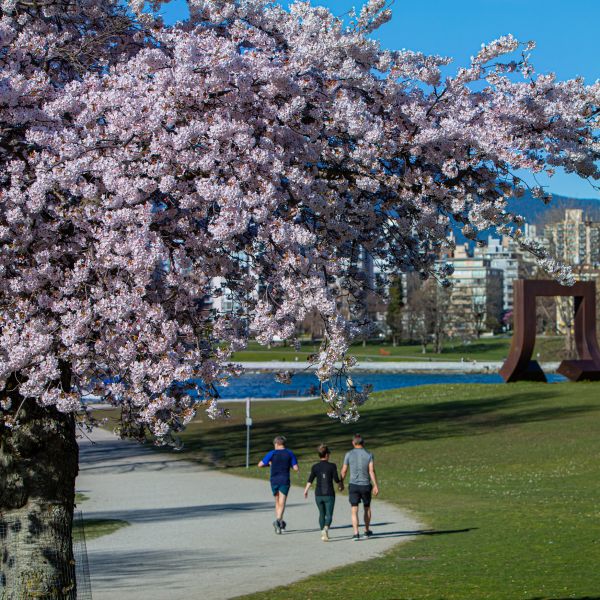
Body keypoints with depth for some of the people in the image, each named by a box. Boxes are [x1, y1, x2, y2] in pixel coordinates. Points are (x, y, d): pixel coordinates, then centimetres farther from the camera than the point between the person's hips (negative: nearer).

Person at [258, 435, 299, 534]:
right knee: (282, 503, -4)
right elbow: (295, 468, -2)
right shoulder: (290, 454, 1)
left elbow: (260, 464, -3)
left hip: (274, 481, 1)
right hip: (285, 481, -1)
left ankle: (280, 521, 19)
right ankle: (278, 520, -27)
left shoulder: (272, 454, -2)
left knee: (277, 502, 18)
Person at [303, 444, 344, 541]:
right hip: (329, 494, -3)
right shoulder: (332, 466, -6)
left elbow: (310, 480, -5)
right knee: (329, 514, -2)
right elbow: (336, 480, -5)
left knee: (322, 514, 20)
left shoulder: (315, 467, 0)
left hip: (318, 495, 3)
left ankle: (323, 533, 26)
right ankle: (326, 528, -30)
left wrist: (306, 490, 5)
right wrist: (341, 485, 14)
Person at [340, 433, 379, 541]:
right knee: (367, 508, 20)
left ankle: (356, 533, -14)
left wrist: (341, 483, 17)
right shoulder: (369, 455, -1)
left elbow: (344, 471, 3)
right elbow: (372, 471, -11)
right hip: (366, 485, 1)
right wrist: (375, 486, -13)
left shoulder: (349, 454, -1)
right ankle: (367, 531, 31)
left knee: (354, 510, -2)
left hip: (353, 485, -1)